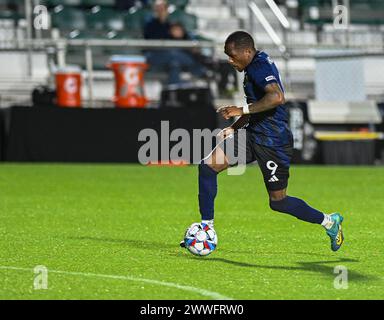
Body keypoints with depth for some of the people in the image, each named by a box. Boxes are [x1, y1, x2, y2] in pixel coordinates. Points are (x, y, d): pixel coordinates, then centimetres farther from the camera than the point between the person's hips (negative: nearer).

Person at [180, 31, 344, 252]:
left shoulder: (260, 66, -18)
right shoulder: (255, 66, 13)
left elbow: (276, 97, -35)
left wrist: (242, 110, -30)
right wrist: (235, 127, 22)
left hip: (273, 142, -10)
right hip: (253, 135, 10)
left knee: (278, 202, -2)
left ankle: (330, 221, 17)